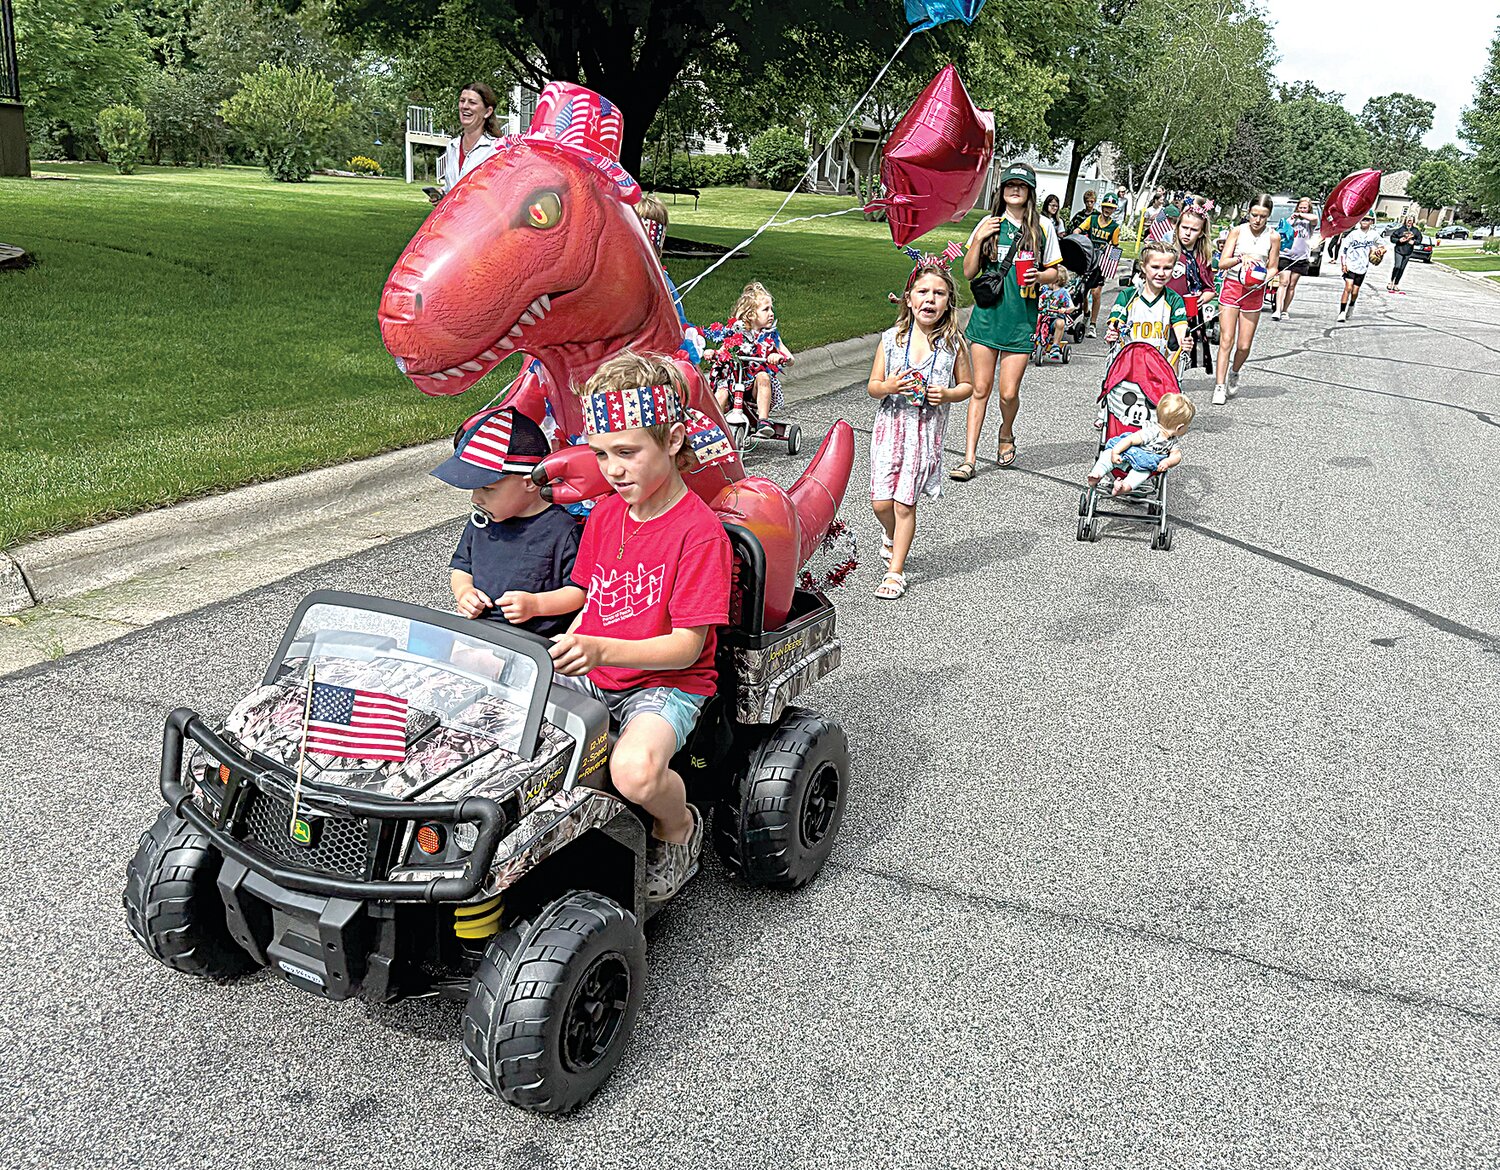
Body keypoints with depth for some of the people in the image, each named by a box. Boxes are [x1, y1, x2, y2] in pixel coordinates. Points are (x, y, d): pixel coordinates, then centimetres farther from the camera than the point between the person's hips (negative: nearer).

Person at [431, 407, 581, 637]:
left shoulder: (562, 531, -9)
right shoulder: (480, 523, 12)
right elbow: (460, 567, 26)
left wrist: (536, 604, -18)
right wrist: (463, 590, 4)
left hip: (539, 641, -6)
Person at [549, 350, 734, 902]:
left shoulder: (699, 529, -14)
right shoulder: (604, 514, 10)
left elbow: (687, 646, -17)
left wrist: (601, 650, -30)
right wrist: (566, 653, -3)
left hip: (668, 683, -7)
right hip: (592, 676, 7)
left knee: (635, 770, -36)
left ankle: (679, 828, 0)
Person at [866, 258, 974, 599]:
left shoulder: (954, 342, -4)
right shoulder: (891, 339, -3)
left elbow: (967, 385, 7)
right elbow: (872, 386, 3)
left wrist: (947, 394, -14)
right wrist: (887, 387, -19)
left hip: (927, 431, -1)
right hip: (891, 426, 1)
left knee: (904, 504, 0)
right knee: (881, 502, 0)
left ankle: (895, 571, 14)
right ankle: (891, 535, 36)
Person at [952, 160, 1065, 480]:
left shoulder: (1042, 227, 4)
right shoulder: (989, 224, 6)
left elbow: (1055, 273, 10)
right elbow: (968, 273, 5)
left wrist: (1040, 276, -11)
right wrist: (978, 240, -8)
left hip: (1021, 320, -1)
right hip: (987, 314, 1)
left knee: (1009, 392, -2)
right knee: (980, 389, 0)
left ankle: (1006, 434, 30)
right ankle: (969, 457, 4)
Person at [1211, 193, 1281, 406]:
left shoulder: (1273, 237, 0)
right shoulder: (1237, 231, -2)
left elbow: (1272, 268, 8)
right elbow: (1222, 263, -5)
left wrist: (1264, 277, -13)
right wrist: (1241, 257, -23)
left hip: (1254, 292, 1)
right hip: (1231, 286, -1)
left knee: (1244, 346, 1)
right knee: (1226, 340, -8)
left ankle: (1234, 372, 32)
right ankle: (1220, 387, -3)